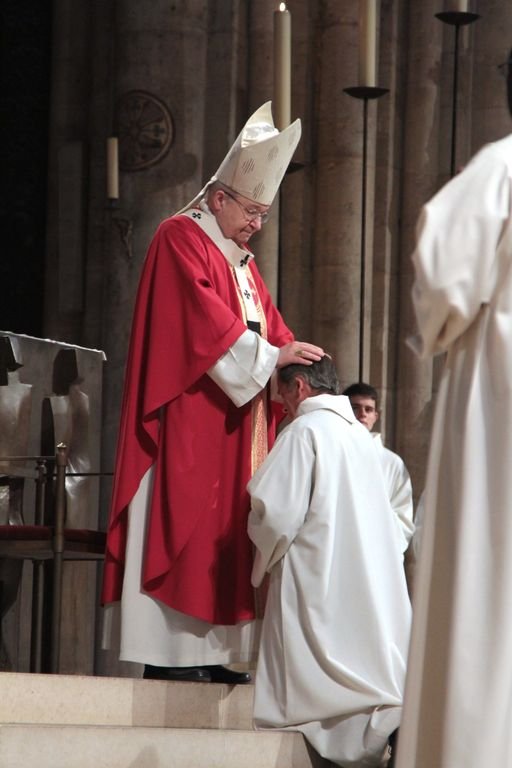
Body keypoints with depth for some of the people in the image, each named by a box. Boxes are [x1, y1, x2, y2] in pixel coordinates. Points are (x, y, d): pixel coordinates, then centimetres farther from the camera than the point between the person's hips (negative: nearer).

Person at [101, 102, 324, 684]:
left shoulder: (240, 260, 22)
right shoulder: (180, 240, -5)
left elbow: (267, 328, 15)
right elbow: (206, 324, -16)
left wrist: (294, 358, -5)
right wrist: (271, 355, -17)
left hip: (234, 427, 9)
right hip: (188, 422, -9)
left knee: (222, 531, 3)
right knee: (182, 527, -11)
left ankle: (208, 653, 2)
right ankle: (170, 653, -13)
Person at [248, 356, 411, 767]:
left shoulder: (305, 430, -9)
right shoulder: (359, 434, 14)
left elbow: (276, 512, -16)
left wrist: (265, 555, 6)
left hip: (319, 581, -8)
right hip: (370, 580, 8)